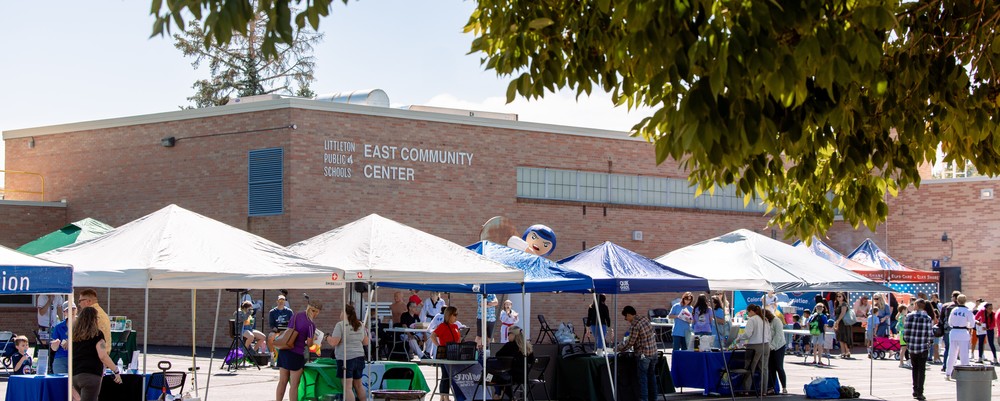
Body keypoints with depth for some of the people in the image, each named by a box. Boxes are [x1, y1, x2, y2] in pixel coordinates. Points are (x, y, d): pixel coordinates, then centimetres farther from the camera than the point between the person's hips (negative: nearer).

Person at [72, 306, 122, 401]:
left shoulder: (75, 335, 14)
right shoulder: (97, 334, -4)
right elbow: (102, 356, -12)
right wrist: (116, 371, -7)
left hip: (75, 375, 6)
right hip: (91, 375, -6)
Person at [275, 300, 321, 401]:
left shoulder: (295, 316, 8)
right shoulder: (311, 324, -12)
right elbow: (309, 344, -8)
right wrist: (313, 339, 13)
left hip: (284, 351, 7)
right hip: (296, 354, -6)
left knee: (282, 382, 11)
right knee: (294, 385, 1)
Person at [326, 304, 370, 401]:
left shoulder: (340, 325, -10)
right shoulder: (360, 325, 10)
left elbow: (334, 342, -15)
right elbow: (366, 342, 14)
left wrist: (327, 338, 4)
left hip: (346, 359, -7)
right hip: (359, 358, 7)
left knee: (347, 387, -6)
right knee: (358, 385, 18)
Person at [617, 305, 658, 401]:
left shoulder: (634, 326, -18)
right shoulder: (644, 318, 7)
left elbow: (630, 343, -14)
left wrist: (618, 348, 3)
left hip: (643, 354, -8)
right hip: (653, 352, 8)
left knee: (642, 378, -3)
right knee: (651, 376, 16)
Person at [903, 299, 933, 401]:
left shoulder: (909, 316, -4)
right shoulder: (927, 319, -10)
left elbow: (905, 332, -3)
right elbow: (930, 335, -11)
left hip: (912, 347, 2)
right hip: (923, 347, -2)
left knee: (915, 368, 19)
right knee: (921, 370, 4)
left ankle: (915, 390, 23)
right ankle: (919, 392, -1)